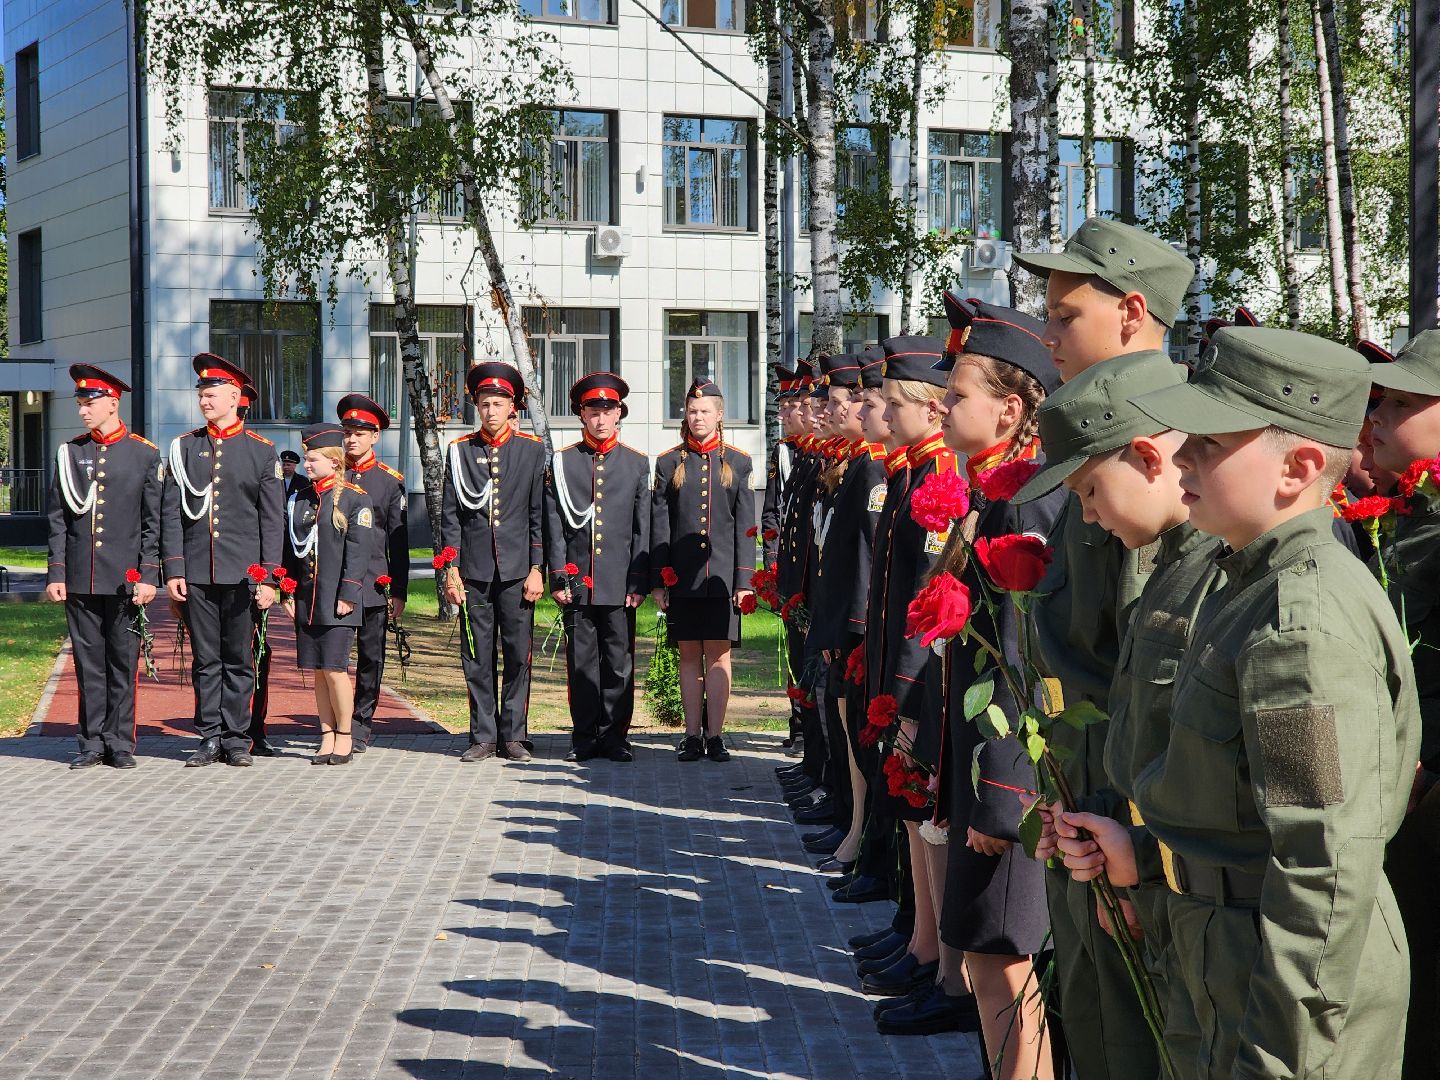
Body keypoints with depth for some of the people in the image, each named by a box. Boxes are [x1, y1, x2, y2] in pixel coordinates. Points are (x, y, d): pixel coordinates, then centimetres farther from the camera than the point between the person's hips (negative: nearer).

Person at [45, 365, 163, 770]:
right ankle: (92, 743, 13)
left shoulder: (145, 454, 1)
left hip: (124, 579, -2)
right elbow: (58, 519, 8)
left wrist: (149, 576, -6)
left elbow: (153, 523, 0)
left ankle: (120, 743, 11)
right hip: (80, 579, 2)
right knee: (88, 662, 6)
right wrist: (56, 574, 2)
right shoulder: (70, 452, 8)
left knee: (123, 662, 3)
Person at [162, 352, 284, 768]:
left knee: (239, 660, 4)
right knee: (205, 659, 6)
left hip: (242, 573, -2)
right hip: (196, 574, 2)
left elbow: (273, 521, 1)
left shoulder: (262, 451, 3)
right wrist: (173, 570, -2)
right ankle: (211, 738, 13)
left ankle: (236, 738, 11)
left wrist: (268, 577, -5)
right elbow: (171, 515, 6)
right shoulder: (184, 448, 8)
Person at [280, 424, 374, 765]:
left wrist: (348, 595, -14)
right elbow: (290, 549, 16)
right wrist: (288, 592, 9)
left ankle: (345, 737, 6)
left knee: (334, 669, -7)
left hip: (336, 600, -6)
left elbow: (359, 550, -9)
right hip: (306, 600, 6)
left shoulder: (356, 498, -4)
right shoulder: (298, 501, 13)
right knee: (318, 670, 7)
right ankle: (327, 737, 15)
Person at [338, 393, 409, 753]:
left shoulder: (390, 481, 6)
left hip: (373, 586, -1)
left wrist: (399, 591, 2)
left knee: (371, 658, 4)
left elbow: (399, 541, 6)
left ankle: (360, 725, 14)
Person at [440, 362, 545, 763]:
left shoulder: (532, 449, 5)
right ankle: (483, 737, 11)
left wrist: (536, 569, -2)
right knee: (477, 658, 3)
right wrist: (451, 570, 0)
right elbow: (450, 515, 6)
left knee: (518, 654, 1)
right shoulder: (460, 451, 6)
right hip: (474, 571, 1)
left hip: (517, 569, -1)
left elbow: (539, 515, 4)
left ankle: (513, 735, 10)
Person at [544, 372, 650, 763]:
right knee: (581, 661, 4)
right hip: (578, 582, 0)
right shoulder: (562, 462, 7)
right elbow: (554, 526, 4)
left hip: (620, 582, 0)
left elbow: (643, 529, 5)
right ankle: (585, 738, 12)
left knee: (619, 661, 2)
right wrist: (559, 578, -3)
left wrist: (638, 583, -1)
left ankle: (614, 736, 11)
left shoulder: (637, 463, 7)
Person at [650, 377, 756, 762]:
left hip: (722, 575, -1)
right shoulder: (669, 463, 7)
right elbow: (659, 525, 5)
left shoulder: (738, 462, 6)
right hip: (682, 576, 1)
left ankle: (715, 736, 6)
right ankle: (692, 736, 9)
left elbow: (745, 526, 3)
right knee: (690, 656, 4)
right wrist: (658, 580, -1)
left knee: (718, 655, 0)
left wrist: (744, 581, -3)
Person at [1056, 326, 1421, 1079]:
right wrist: (1144, 854, 7)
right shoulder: (1260, 587, 7)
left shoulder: (1305, 618, -24)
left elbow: (1328, 870, -26)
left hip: (1282, 990, -9)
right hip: (1224, 966, 9)